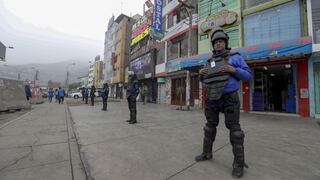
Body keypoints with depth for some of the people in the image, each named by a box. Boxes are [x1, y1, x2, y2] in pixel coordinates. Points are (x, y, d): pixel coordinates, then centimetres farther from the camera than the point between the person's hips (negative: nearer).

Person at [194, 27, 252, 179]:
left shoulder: (235, 57, 4)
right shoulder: (210, 62, 15)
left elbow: (248, 75, 1)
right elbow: (204, 81, 20)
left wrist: (233, 70, -17)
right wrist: (201, 74, -3)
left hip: (229, 98, -4)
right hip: (212, 99, 5)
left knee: (234, 128, -2)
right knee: (210, 126, 11)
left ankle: (238, 163, 12)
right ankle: (207, 153, 27)